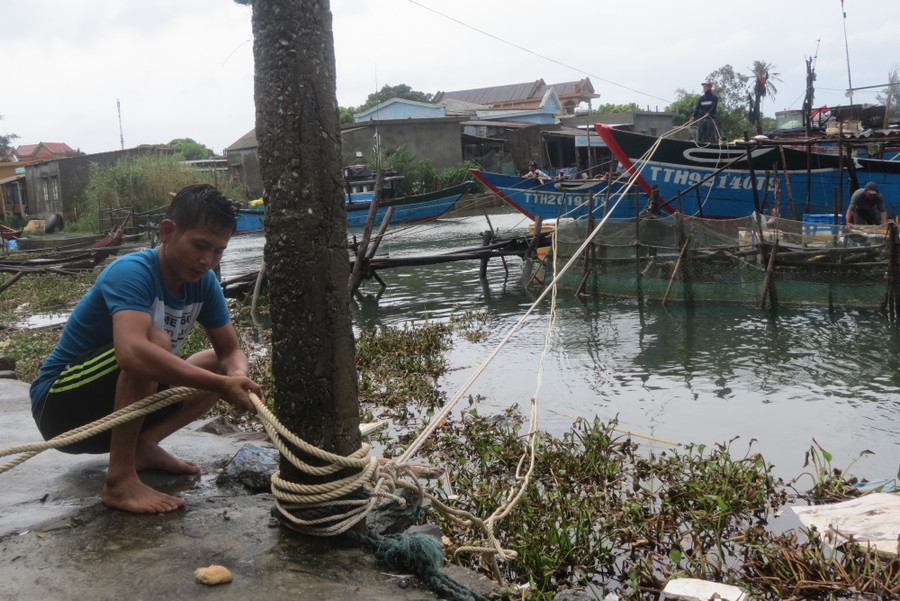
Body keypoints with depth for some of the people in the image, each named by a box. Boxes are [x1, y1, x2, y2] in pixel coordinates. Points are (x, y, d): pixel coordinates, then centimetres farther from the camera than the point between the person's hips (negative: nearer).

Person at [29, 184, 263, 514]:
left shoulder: (203, 282, -3)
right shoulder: (132, 272, -27)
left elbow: (230, 350, 0)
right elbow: (132, 352, -44)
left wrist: (236, 376, -25)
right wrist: (221, 385, -44)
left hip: (122, 401, 8)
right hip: (59, 405, -8)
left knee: (220, 365, 2)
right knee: (155, 340, -32)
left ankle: (143, 445, -3)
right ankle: (120, 481, -26)